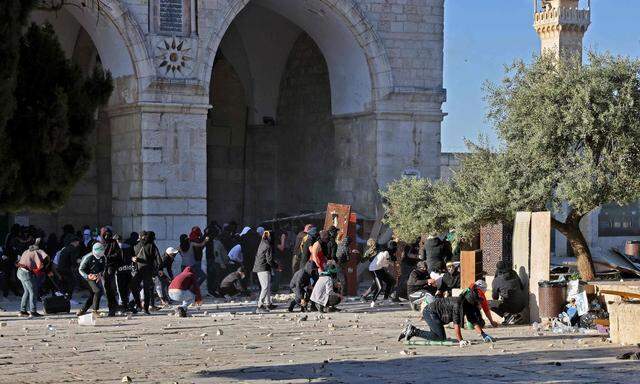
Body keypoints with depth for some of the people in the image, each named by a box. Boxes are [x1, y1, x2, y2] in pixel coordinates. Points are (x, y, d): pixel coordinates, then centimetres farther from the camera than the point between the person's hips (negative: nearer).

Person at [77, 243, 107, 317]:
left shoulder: (103, 257, -1)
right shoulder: (88, 257, -18)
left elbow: (103, 268, 11)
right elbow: (81, 269, -13)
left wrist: (100, 274, -11)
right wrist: (87, 276, -29)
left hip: (97, 277, 7)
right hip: (90, 277, -7)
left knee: (93, 294, 6)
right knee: (98, 291, -21)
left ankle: (82, 311, 16)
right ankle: (95, 310, -14)